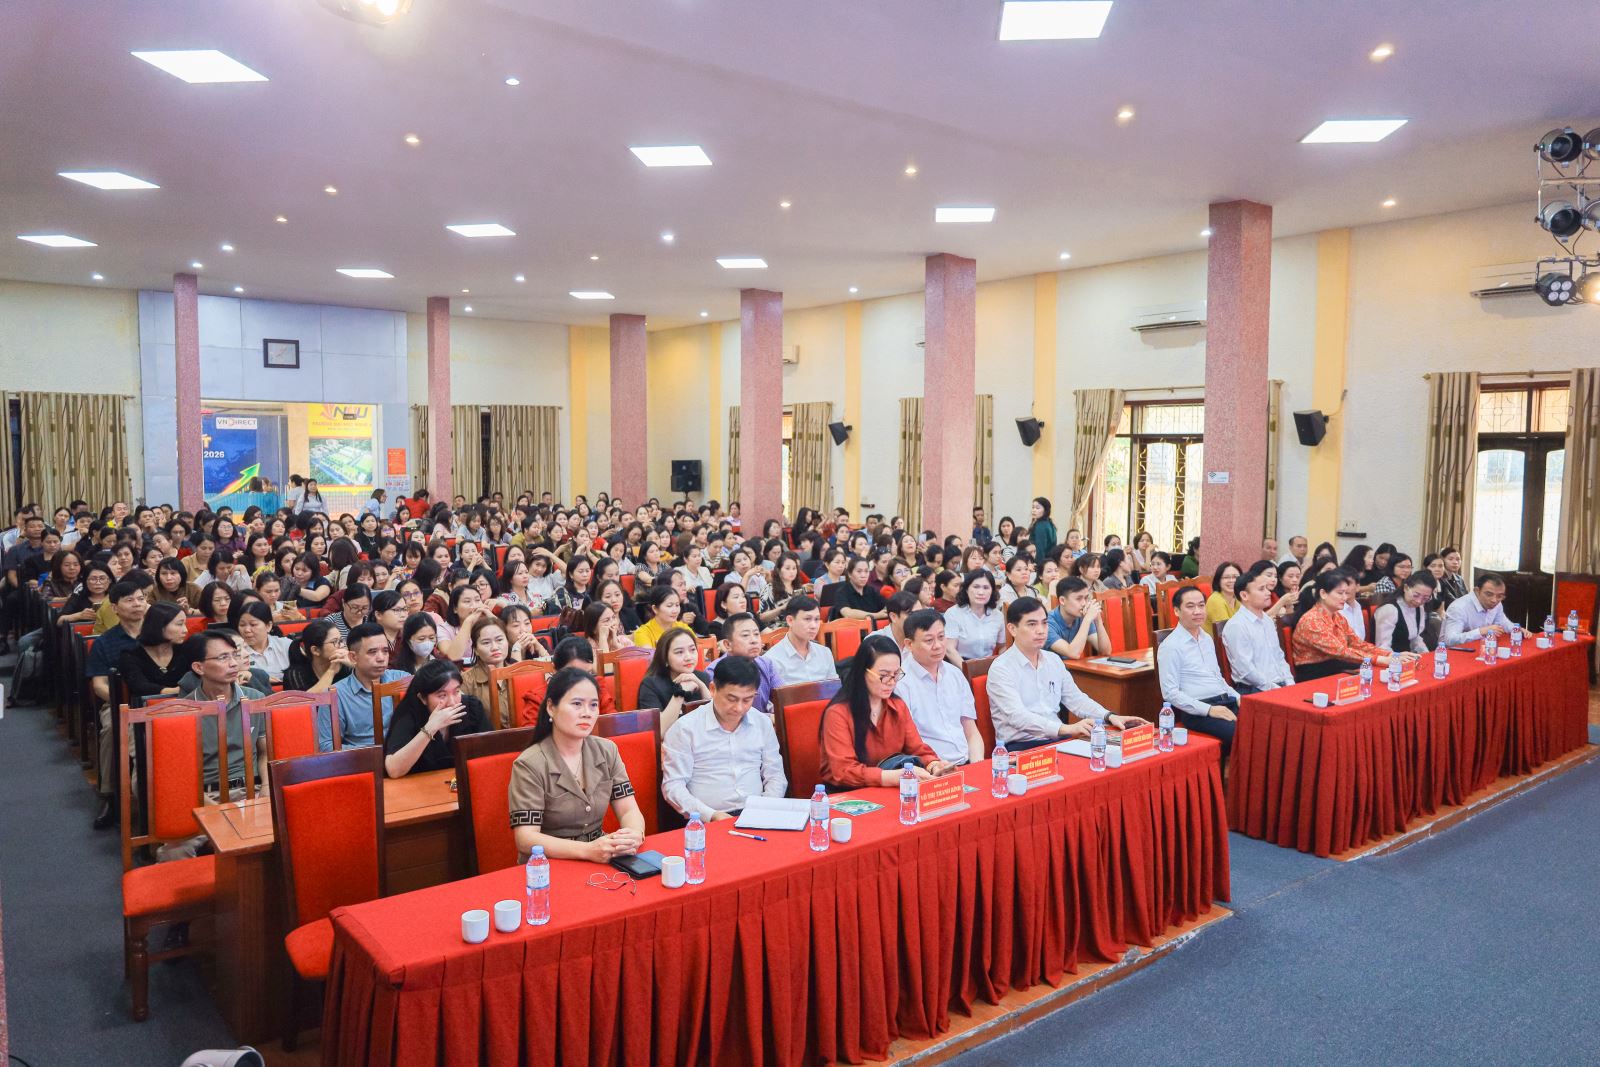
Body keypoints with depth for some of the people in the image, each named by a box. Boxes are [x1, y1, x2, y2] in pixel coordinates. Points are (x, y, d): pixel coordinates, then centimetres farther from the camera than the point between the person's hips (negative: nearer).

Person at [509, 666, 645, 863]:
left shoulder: (607, 751, 4)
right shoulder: (530, 764, -12)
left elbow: (629, 810, 1)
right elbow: (526, 839, -16)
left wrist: (634, 835, -23)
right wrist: (588, 850, -29)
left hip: (601, 861, 4)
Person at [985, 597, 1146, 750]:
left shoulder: (1054, 661, 14)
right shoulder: (1000, 669, -10)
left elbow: (1076, 699, 17)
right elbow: (1017, 716, -23)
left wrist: (1109, 717, -2)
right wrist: (1065, 729, -35)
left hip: (1057, 740, 7)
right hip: (1021, 747, -7)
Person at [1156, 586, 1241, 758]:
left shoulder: (1207, 639, 16)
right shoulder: (1170, 646, -10)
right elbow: (1170, 693, -13)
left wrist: (1238, 697, 8)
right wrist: (1209, 710, -18)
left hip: (1225, 702, 8)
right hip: (1197, 711, -8)